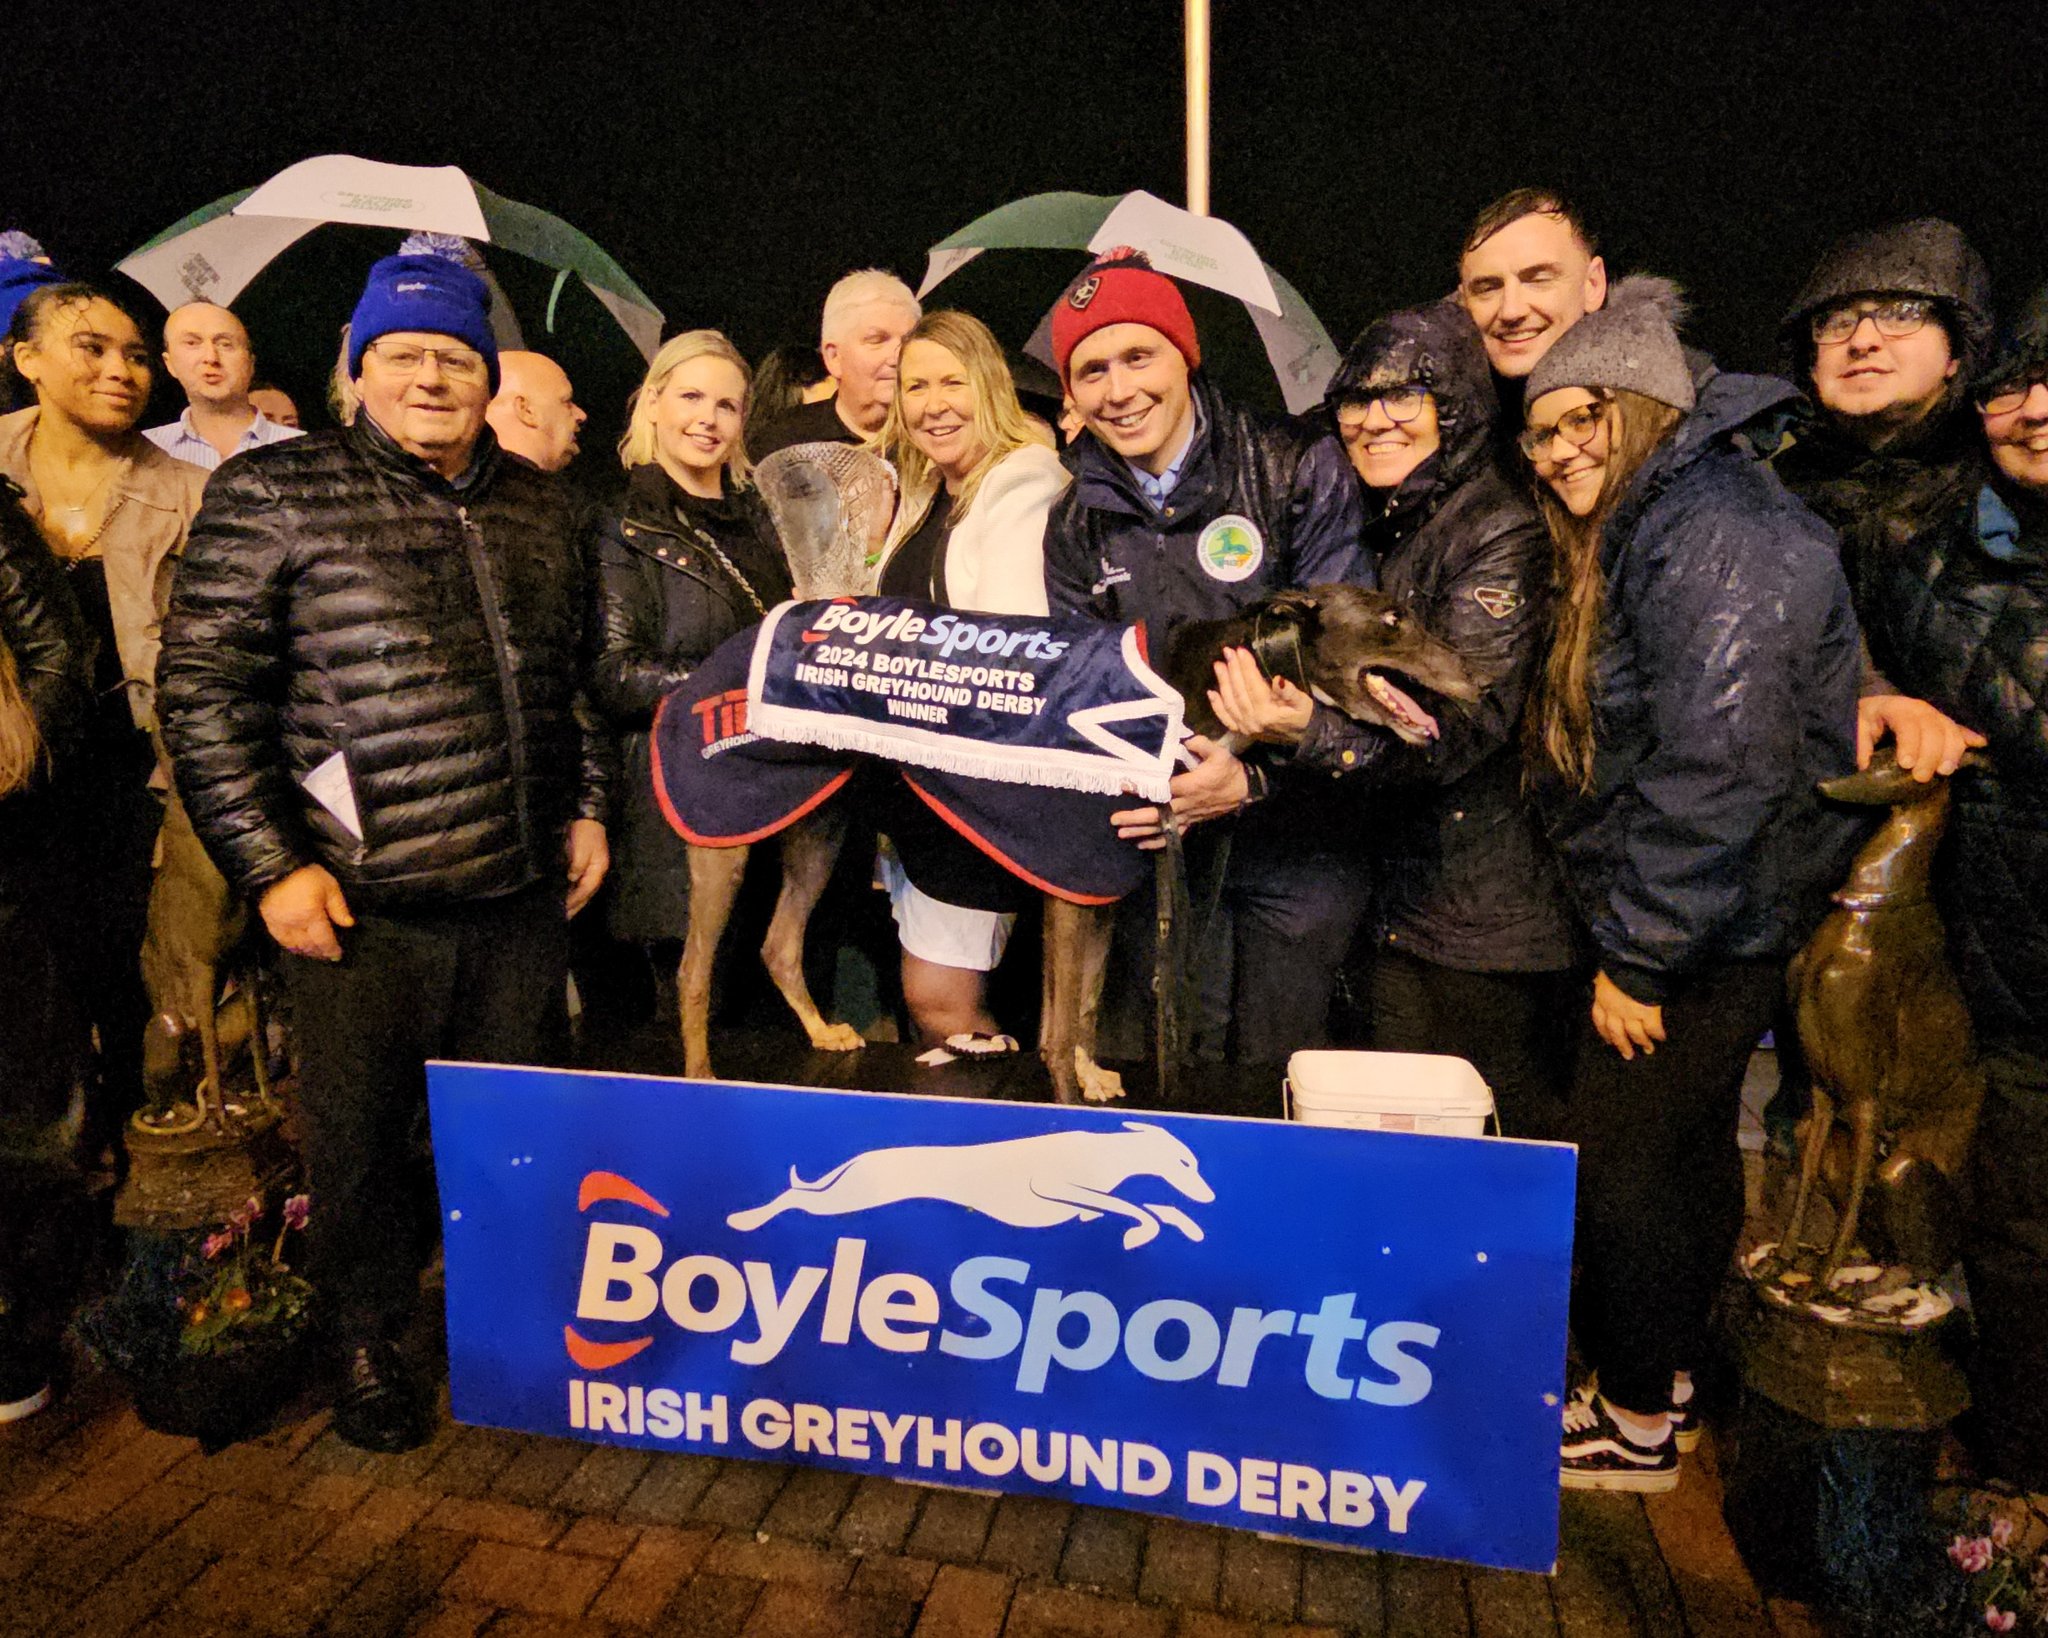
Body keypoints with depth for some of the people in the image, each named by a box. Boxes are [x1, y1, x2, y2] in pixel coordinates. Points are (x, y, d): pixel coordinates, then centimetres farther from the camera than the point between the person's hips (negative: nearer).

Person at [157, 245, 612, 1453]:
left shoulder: (543, 505, 11)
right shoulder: (276, 495, -4)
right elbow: (205, 689, -7)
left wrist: (588, 807, 13)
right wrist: (270, 863, -11)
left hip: (524, 892, 5)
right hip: (364, 900, -4)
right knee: (360, 1133, 11)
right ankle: (368, 1340, 36)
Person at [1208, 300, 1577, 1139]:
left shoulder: (1505, 531, -14)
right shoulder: (1380, 530, 11)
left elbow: (1468, 718, -26)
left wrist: (1316, 731, -42)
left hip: (1493, 914, -7)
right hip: (1401, 904, 7)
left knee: (1515, 1134, 5)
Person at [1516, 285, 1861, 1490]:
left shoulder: (1712, 537, -21)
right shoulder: (1647, 531, 12)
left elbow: (1720, 769, -27)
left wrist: (1639, 957, -20)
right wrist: (1635, 937, 9)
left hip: (1712, 926, -10)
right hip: (1709, 924, 10)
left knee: (1622, 1163, 2)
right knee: (1691, 1147, 21)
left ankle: (1636, 1425, 21)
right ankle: (1672, 1364, 40)